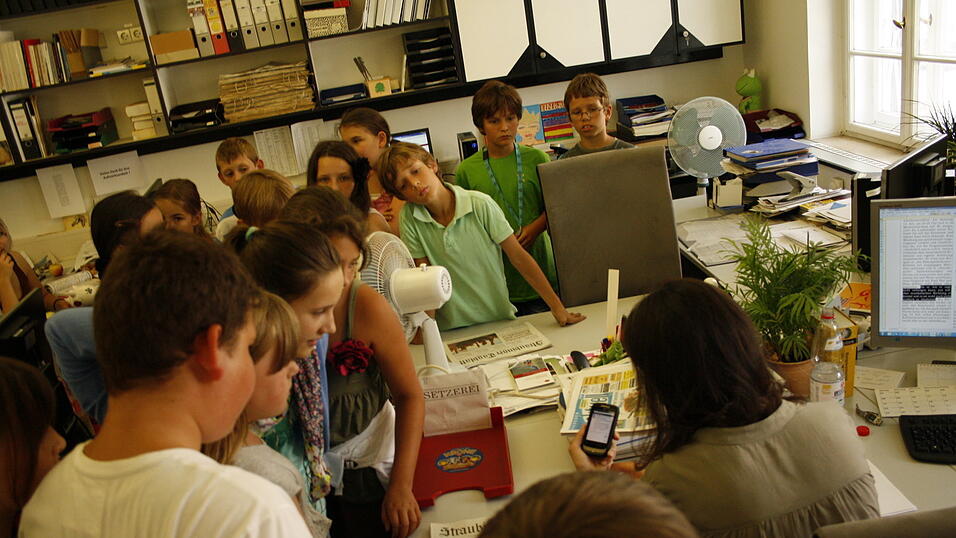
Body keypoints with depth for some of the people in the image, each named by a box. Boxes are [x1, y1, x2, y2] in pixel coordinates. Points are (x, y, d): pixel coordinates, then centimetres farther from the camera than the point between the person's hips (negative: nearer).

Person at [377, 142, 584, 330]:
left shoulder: (481, 205, -10)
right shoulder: (409, 216, -6)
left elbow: (519, 257, -5)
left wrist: (557, 307, -6)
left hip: (499, 320, -1)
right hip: (450, 329, 2)